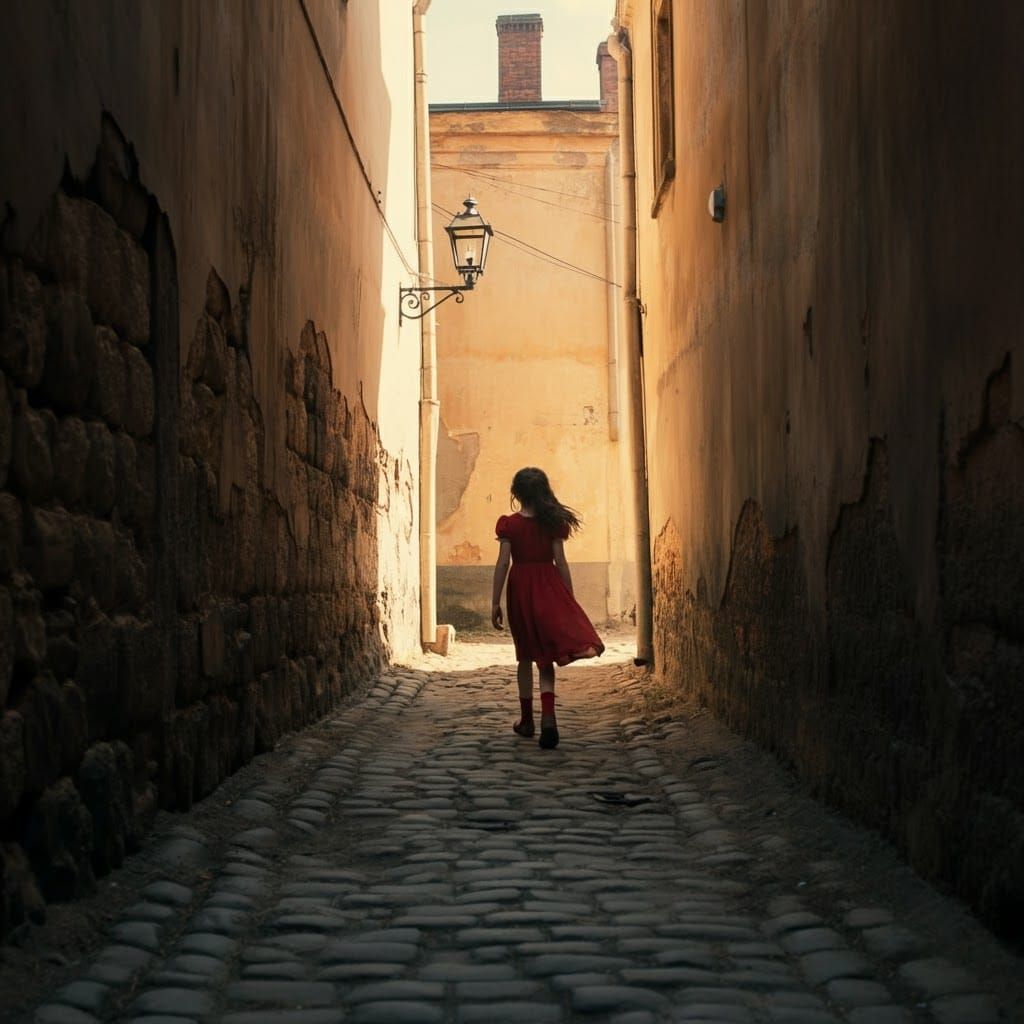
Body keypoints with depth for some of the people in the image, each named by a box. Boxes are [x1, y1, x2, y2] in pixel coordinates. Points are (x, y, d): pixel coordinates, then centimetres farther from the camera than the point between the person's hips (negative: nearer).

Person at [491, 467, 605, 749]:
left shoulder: (509, 524, -4)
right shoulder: (553, 523, -1)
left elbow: (503, 563, -7)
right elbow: (560, 562, -1)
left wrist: (495, 602, -4)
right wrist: (570, 601, 6)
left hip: (520, 589, 0)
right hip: (549, 588, 0)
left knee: (526, 656, 14)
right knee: (546, 656, 2)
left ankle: (527, 719, 23)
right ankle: (548, 717, -19)